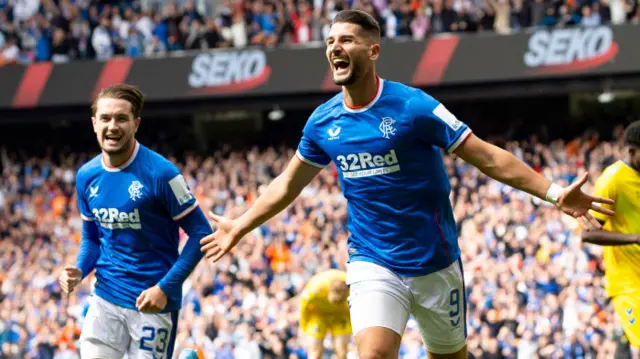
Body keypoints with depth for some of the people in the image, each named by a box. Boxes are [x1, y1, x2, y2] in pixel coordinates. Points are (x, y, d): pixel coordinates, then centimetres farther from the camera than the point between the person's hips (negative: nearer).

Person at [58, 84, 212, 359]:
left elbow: (200, 233, -11)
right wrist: (79, 271, -4)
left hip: (154, 302, -4)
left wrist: (165, 288, -18)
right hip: (106, 298, 4)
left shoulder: (159, 173, -14)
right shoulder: (86, 176, 3)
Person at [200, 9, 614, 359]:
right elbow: (288, 184, 17)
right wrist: (239, 227, 22)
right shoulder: (323, 122, 0)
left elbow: (487, 156, -12)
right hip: (372, 264, 2)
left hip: (435, 264, -2)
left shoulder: (413, 106, -14)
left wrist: (553, 192, -19)